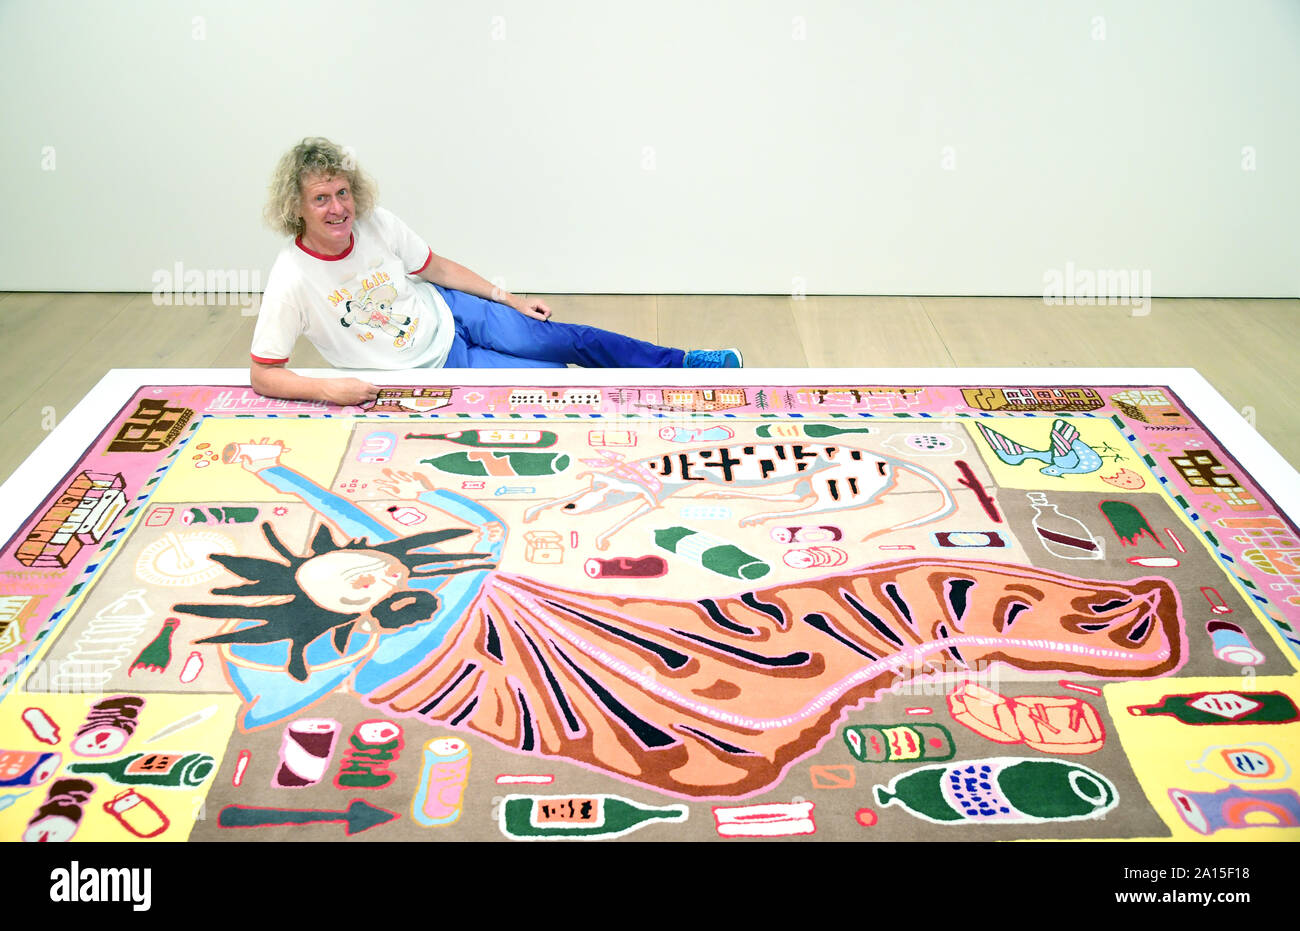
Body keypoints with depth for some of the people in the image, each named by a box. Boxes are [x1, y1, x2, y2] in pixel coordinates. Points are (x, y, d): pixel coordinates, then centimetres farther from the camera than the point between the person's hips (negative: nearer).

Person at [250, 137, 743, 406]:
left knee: (570, 340, -3)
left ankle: (680, 363, 14)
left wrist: (510, 299, 5)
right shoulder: (291, 282, -24)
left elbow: (437, 268, 4)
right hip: (434, 369, -4)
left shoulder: (376, 223, -12)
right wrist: (328, 389, -34)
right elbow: (261, 374, -19)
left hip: (449, 313, 4)